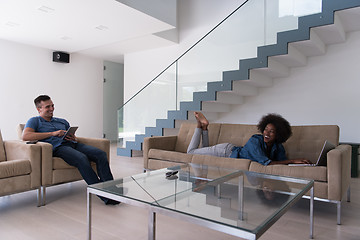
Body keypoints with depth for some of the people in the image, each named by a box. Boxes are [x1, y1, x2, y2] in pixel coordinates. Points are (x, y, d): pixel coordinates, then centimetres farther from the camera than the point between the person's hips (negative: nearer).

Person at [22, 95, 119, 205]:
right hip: (57, 147, -6)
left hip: (72, 144, 6)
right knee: (82, 158, -36)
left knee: (101, 154, -21)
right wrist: (52, 133, -8)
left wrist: (73, 138, 3)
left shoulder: (62, 121, 32)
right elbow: (25, 136, -5)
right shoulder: (35, 121, 16)